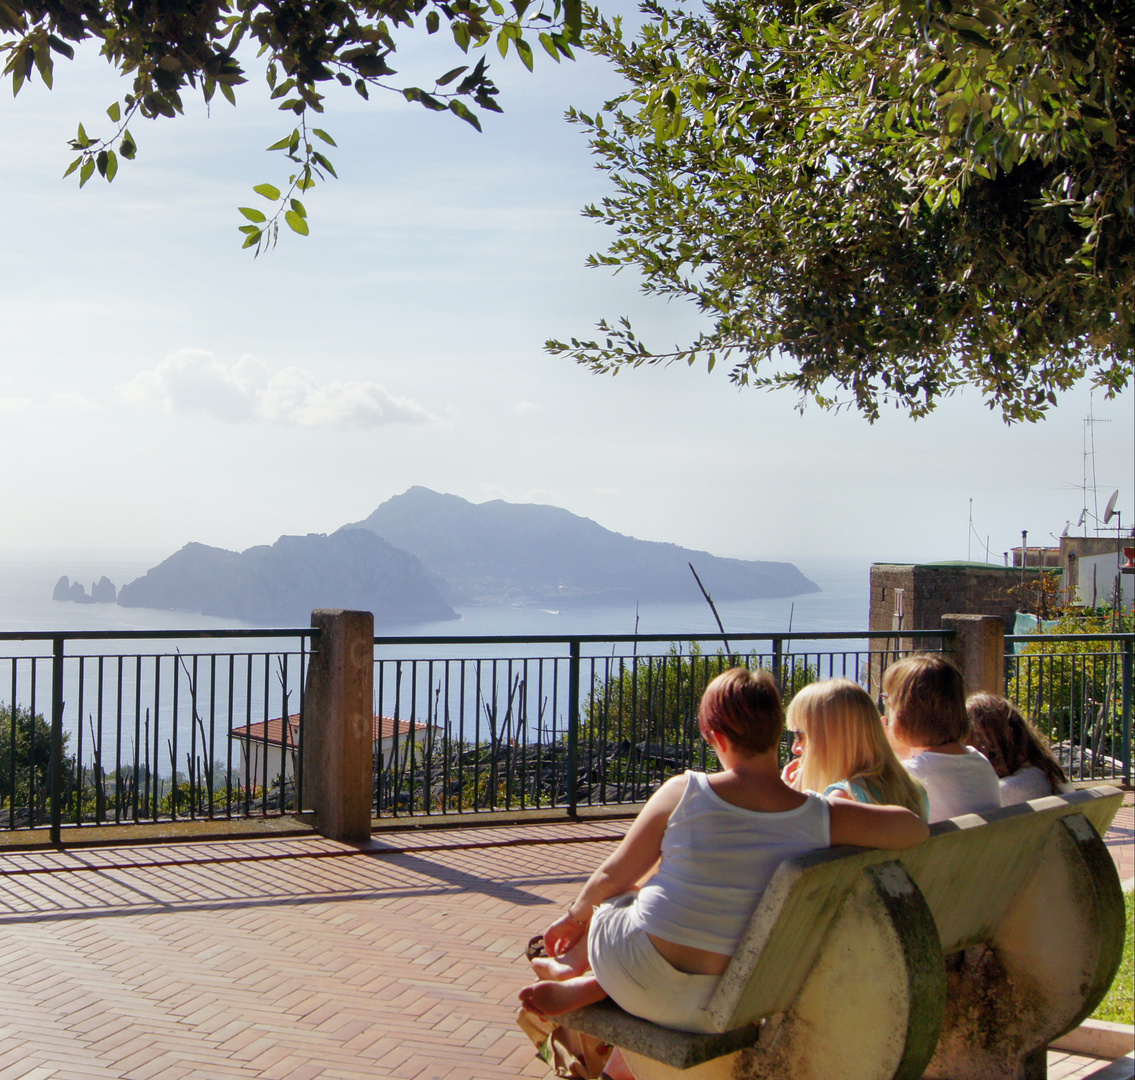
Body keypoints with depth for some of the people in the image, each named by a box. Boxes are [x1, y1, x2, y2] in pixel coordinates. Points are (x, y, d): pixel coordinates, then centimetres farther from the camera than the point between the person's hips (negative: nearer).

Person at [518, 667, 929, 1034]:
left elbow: (613, 876, -1)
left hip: (639, 985, -2)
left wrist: (575, 914, 20)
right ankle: (584, 988, 16)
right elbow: (916, 829, -1)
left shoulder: (683, 791, -13)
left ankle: (574, 965, 42)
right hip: (716, 1013, 2)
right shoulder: (821, 816, -11)